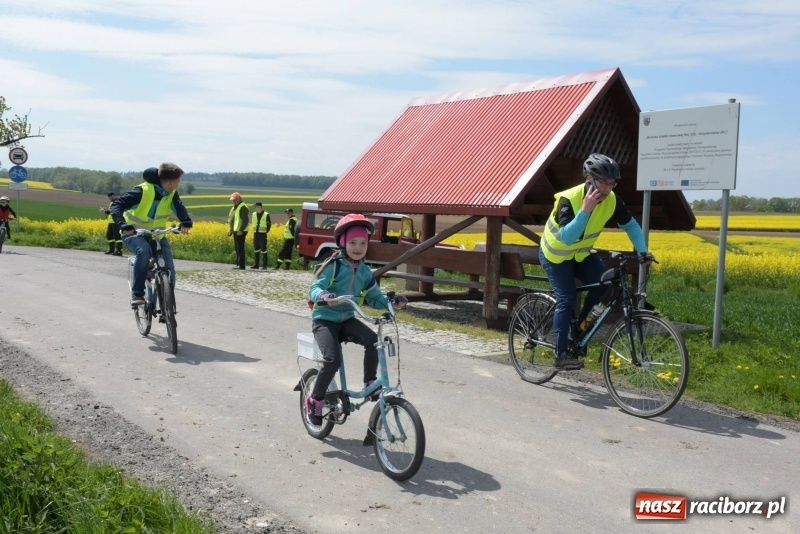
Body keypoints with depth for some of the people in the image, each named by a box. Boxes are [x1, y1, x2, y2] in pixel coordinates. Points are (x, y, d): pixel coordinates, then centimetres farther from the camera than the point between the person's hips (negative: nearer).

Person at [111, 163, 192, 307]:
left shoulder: (172, 194, -9)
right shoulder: (143, 191, -24)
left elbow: (179, 207, -28)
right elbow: (117, 205, -26)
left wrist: (186, 222, -51)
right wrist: (122, 225, -44)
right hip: (133, 233, -5)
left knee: (169, 268, -11)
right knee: (144, 251, -37)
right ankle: (137, 294, -27)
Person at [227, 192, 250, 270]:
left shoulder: (243, 207, -12)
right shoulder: (234, 208, 19)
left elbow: (246, 220, -20)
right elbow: (231, 219, 27)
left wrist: (241, 230, -24)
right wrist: (230, 230, 19)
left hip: (241, 232, -10)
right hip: (236, 231, 10)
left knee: (240, 249, -10)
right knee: (237, 249, 11)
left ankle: (241, 265, -9)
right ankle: (238, 264, 16)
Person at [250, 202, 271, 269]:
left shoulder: (266, 215, -5)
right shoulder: (254, 214, 9)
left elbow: (269, 224, 1)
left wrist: (266, 231, -3)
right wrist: (255, 231, 10)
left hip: (262, 234, -5)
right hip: (256, 234, 5)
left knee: (263, 249, -5)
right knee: (256, 249, 8)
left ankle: (265, 265, -1)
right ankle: (256, 264, 13)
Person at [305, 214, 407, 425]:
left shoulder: (365, 272, 5)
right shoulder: (333, 266, -12)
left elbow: (374, 298, 6)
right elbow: (314, 288, -20)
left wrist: (392, 301, -13)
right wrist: (323, 295, -43)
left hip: (347, 319, 5)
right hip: (324, 319, -5)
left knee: (373, 339, -23)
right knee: (333, 359, -24)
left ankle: (370, 382, -5)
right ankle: (315, 400, -2)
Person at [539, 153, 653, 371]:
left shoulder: (612, 200, -16)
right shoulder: (568, 199, -31)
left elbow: (631, 225, -6)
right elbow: (566, 237, -40)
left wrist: (642, 251, -20)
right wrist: (585, 210, -45)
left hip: (581, 253, 5)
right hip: (555, 254, -5)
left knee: (603, 282, -18)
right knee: (567, 299, -16)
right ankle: (561, 354, -6)